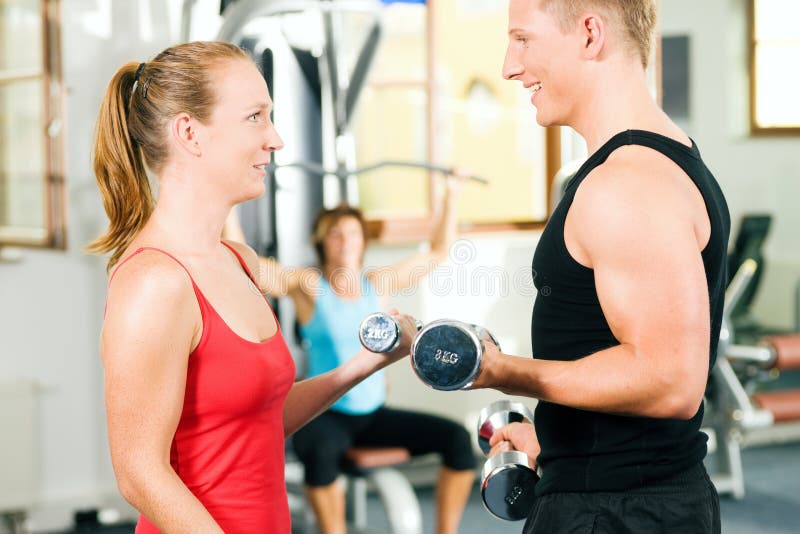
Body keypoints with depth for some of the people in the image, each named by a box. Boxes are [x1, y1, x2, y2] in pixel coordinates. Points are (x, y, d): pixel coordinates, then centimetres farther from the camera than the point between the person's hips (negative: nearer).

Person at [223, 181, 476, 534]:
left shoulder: (378, 283, 8)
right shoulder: (309, 286, -4)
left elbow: (437, 253, 19)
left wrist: (450, 195, 19)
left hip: (375, 414, 5)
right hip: (325, 417, -4)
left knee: (456, 438, -16)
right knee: (320, 450, -40)